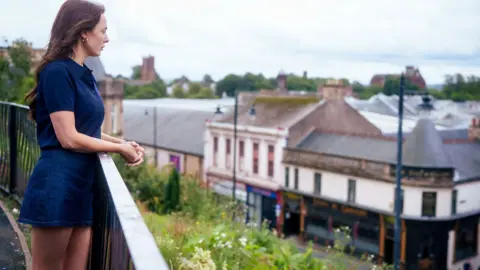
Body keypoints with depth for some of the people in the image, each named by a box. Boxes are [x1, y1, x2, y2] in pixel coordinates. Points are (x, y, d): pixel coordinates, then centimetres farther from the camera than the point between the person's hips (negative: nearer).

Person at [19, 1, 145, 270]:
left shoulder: (86, 76, 14)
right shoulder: (57, 71, -12)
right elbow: (69, 138, -16)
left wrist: (121, 141, 6)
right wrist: (120, 148, -6)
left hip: (83, 184, 8)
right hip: (57, 184, -8)